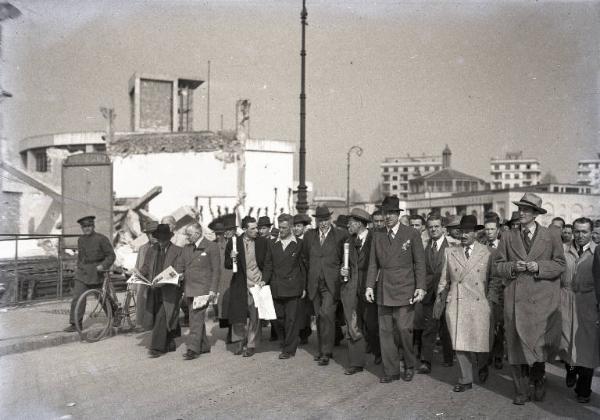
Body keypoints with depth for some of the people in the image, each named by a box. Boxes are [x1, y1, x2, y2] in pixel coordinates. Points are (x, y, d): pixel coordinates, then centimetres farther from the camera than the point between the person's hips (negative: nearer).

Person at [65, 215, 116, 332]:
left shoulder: (101, 239, -7)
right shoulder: (80, 240, 11)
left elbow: (111, 255, -8)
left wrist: (103, 265, -21)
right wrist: (79, 268, 23)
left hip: (97, 273, -4)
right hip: (82, 274, 4)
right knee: (77, 298, -6)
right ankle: (75, 324, 0)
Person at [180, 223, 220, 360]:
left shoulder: (211, 246, -5)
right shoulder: (186, 248, 15)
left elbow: (216, 270, -7)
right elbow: (183, 267, 22)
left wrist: (213, 290, -12)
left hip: (202, 289, -7)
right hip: (189, 289, 7)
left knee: (196, 318, -11)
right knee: (196, 318, 11)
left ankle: (193, 349, -7)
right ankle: (204, 346, 21)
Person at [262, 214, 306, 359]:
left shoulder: (299, 244, 1)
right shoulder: (272, 244, 10)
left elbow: (303, 266, 2)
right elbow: (268, 265, 11)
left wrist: (304, 287, -1)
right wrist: (264, 280, -4)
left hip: (293, 288, -3)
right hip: (276, 288, 3)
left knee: (291, 318, -1)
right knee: (278, 319, 6)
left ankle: (289, 349, 10)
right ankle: (288, 342, 28)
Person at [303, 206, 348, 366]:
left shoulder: (341, 235, -3)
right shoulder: (309, 235, 9)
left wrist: (336, 271, 2)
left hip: (331, 284, -4)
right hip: (315, 283, 4)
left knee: (327, 315, -14)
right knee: (319, 317, 11)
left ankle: (326, 352, -6)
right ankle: (322, 349, 23)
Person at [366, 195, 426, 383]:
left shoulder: (412, 234, 0)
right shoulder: (377, 235, 9)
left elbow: (419, 263, -1)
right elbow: (373, 263, 10)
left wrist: (420, 287, -8)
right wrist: (369, 286, 1)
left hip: (404, 290, -3)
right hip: (383, 290, 4)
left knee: (404, 329, -5)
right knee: (385, 331, 5)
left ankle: (409, 366, 19)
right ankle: (391, 371, 16)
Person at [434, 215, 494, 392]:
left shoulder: (486, 253, 3)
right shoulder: (450, 252, 9)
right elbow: (444, 280, 13)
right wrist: (439, 300, 12)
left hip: (478, 305, -2)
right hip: (455, 304, 2)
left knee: (479, 343, 1)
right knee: (459, 344, 4)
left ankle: (482, 366, 34)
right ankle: (466, 380, 18)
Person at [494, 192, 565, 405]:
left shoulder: (552, 237, 5)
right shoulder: (507, 237, 8)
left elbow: (560, 265, 3)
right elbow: (498, 266, 7)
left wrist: (538, 266, -13)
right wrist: (513, 266, -12)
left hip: (542, 300, -1)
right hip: (516, 299, 1)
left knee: (540, 343, 6)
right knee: (517, 344, 4)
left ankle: (538, 379, 34)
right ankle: (521, 391, 16)